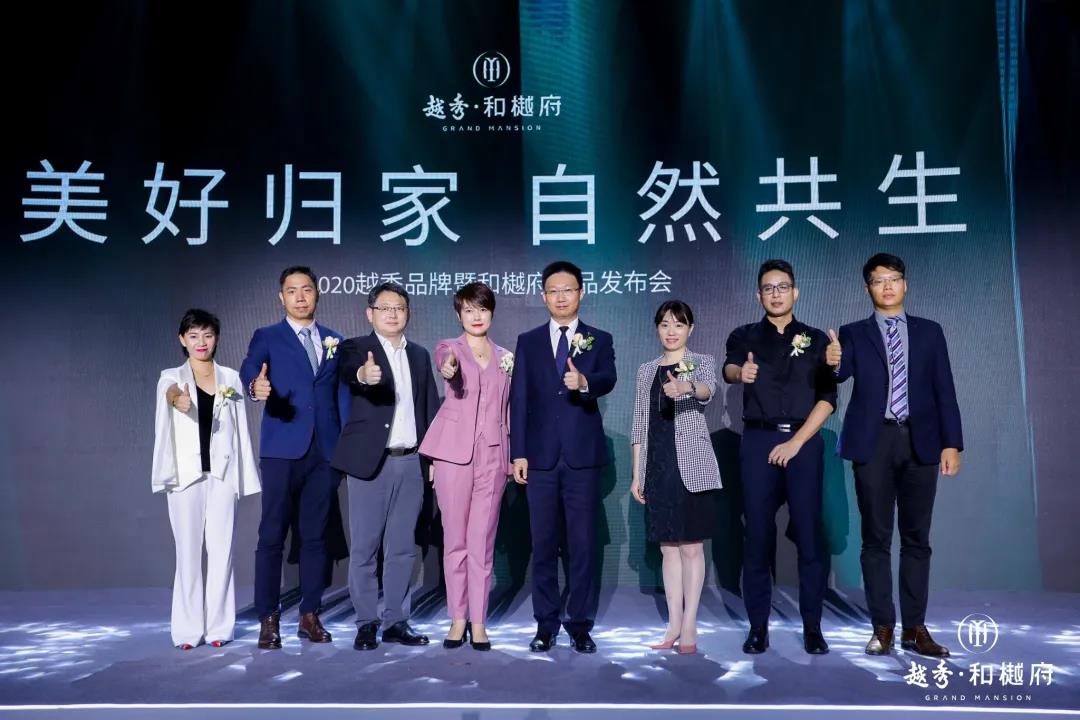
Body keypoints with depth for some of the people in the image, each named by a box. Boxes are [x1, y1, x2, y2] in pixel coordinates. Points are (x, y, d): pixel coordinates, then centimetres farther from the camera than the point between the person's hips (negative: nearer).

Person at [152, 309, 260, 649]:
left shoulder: (231, 378, 7)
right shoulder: (171, 378, 1)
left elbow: (240, 429, 7)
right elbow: (169, 394, -25)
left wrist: (245, 476, 2)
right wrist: (176, 400, -50)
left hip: (222, 473, 2)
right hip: (186, 474, -1)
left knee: (221, 550, 3)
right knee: (188, 551, 2)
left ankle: (218, 626, 11)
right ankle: (189, 629, 10)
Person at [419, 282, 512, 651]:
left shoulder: (506, 357, 13)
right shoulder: (450, 347, 5)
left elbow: (508, 409, 14)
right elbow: (445, 361, -20)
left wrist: (514, 456, 8)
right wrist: (449, 368, -44)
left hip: (492, 455, 2)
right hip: (454, 452, -2)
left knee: (482, 540, 3)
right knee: (455, 539, 4)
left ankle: (478, 621, 12)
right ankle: (458, 618, 16)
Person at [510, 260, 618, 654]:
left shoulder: (599, 340, 6)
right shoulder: (528, 341, 9)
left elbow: (608, 380, -12)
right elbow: (519, 399, 4)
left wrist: (584, 382, -35)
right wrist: (518, 452, -3)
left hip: (583, 455, -1)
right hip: (540, 456, 1)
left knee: (583, 543, 3)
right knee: (543, 543, 7)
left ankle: (580, 624, 14)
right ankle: (546, 624, 17)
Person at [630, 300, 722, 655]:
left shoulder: (702, 362, 0)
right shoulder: (646, 370, 12)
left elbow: (707, 390, -23)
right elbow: (640, 423, 11)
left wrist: (687, 388, -47)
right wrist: (637, 474, 8)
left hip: (692, 466, -4)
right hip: (658, 466, 4)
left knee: (691, 546, 0)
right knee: (669, 547, 8)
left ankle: (690, 626, 8)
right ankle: (674, 623, 16)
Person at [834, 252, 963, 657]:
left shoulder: (929, 332, 11)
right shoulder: (854, 334, 8)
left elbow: (944, 390, 7)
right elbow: (840, 374, -10)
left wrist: (951, 443, -2)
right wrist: (832, 363, -34)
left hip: (920, 442, 1)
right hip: (873, 442, -1)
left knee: (916, 538, 6)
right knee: (876, 538, 3)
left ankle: (915, 628, 14)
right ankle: (883, 626, 11)